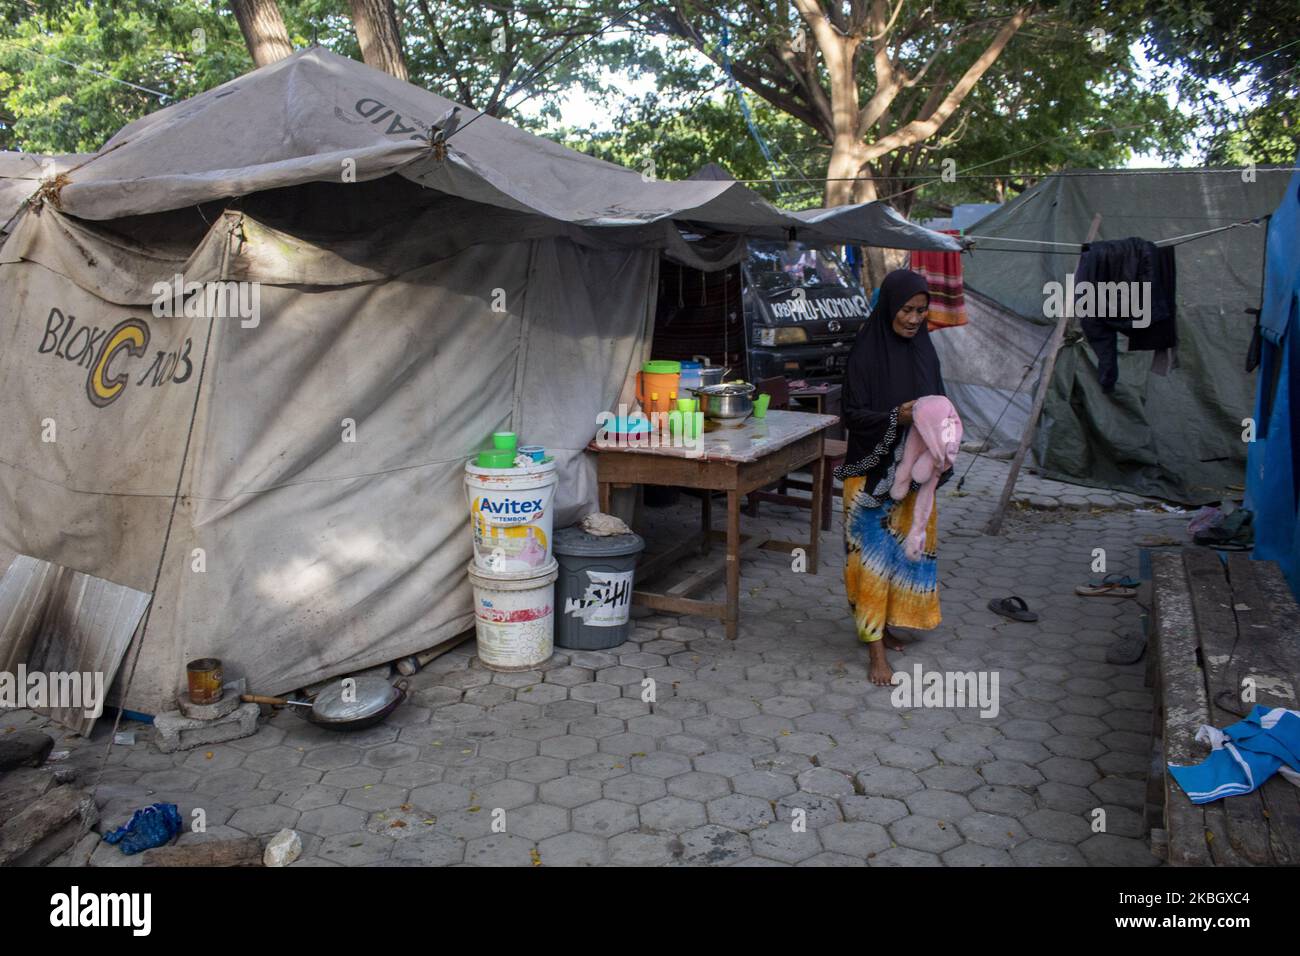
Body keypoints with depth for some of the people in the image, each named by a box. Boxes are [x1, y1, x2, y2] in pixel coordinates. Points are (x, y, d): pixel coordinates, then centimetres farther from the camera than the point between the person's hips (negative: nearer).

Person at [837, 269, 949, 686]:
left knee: (908, 549, 13)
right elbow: (852, 414, -14)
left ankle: (885, 624, 29)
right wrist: (895, 417, -29)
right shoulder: (866, 351, -12)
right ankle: (876, 650, 1)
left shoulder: (923, 348, 6)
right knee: (874, 553, -3)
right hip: (873, 472, -6)